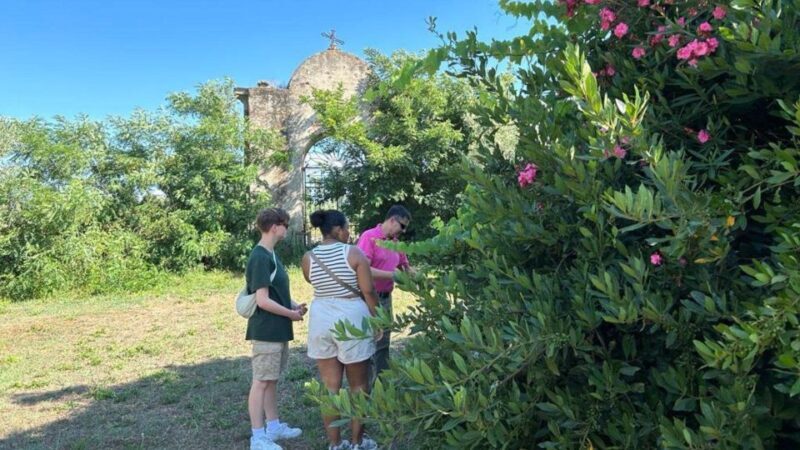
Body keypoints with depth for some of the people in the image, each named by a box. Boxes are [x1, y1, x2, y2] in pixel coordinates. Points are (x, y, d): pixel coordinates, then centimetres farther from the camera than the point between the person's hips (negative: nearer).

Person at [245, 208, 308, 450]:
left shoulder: (271, 254, 11)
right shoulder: (260, 258, -19)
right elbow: (263, 300, -22)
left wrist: (293, 305, 3)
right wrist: (291, 314, -12)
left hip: (278, 330, 9)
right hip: (266, 331, -9)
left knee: (272, 380, 17)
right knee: (261, 382, -1)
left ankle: (273, 426, 28)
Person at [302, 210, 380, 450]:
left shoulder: (308, 257, 1)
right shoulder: (354, 253, -10)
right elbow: (368, 290, -10)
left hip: (321, 319, 4)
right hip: (351, 318, -3)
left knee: (330, 385, 10)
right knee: (358, 385, 11)